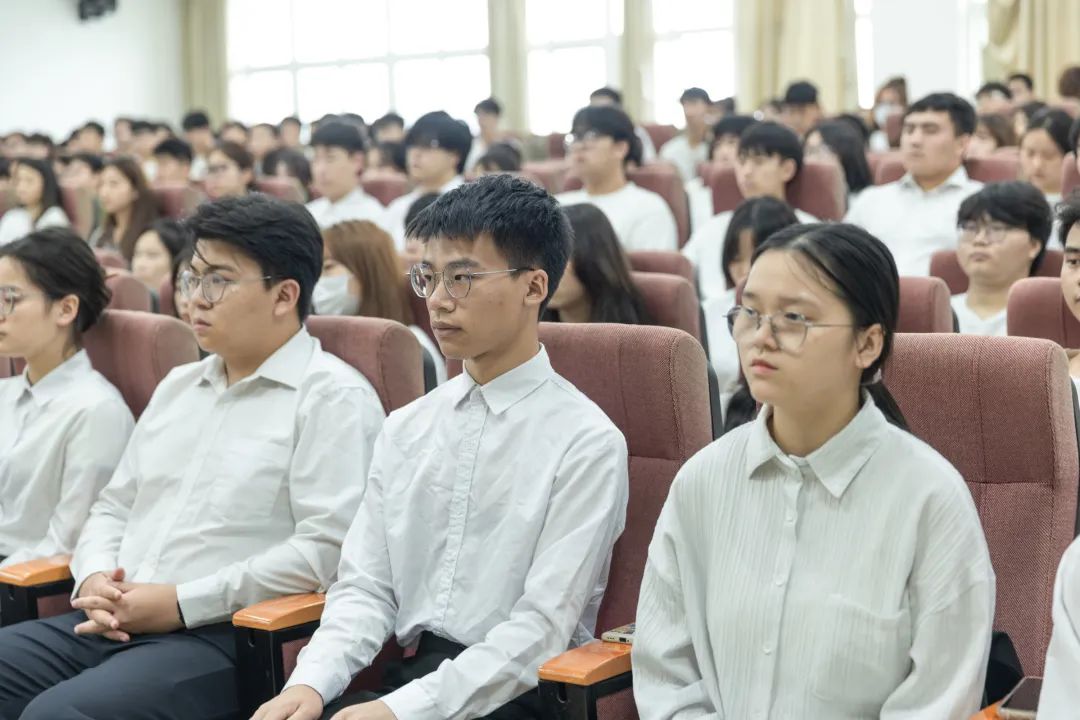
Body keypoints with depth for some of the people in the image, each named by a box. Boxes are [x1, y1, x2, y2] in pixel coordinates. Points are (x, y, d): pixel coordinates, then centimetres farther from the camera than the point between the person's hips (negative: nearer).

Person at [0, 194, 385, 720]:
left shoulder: (333, 398, -4)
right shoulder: (178, 386, 22)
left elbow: (327, 548, -14)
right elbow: (115, 506, 24)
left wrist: (183, 602, -15)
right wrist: (94, 578, 1)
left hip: (229, 637, -8)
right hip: (112, 620, 8)